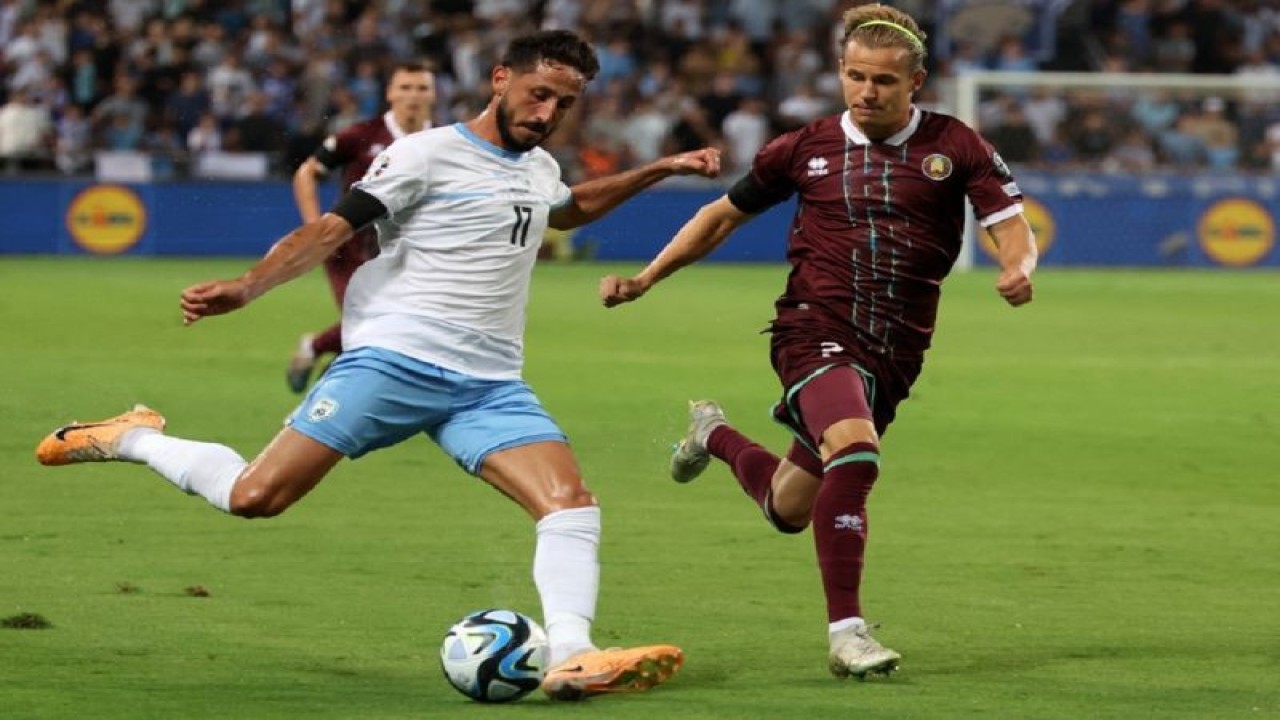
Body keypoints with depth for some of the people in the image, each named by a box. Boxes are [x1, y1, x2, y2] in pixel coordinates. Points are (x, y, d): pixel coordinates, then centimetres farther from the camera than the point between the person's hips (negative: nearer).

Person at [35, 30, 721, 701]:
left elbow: (571, 207, 46)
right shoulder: (427, 155, -4)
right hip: (393, 361, -6)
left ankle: (570, 659, -23)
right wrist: (246, 287, -25)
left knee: (571, 503, -16)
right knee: (255, 496, -13)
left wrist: (659, 170, 38)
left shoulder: (538, 168, 19)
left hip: (489, 386, 6)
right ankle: (134, 439, 11)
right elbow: (330, 228, -11)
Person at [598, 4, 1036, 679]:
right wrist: (646, 278, 7)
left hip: (893, 354, 3)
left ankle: (715, 435, 47)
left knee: (789, 509, 12)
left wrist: (1018, 268, -27)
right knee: (855, 447, -33)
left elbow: (1012, 227, -2)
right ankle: (845, 634, -29)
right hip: (815, 328, -3)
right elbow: (724, 214, 15)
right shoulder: (807, 149, 3)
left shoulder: (953, 147, 1)